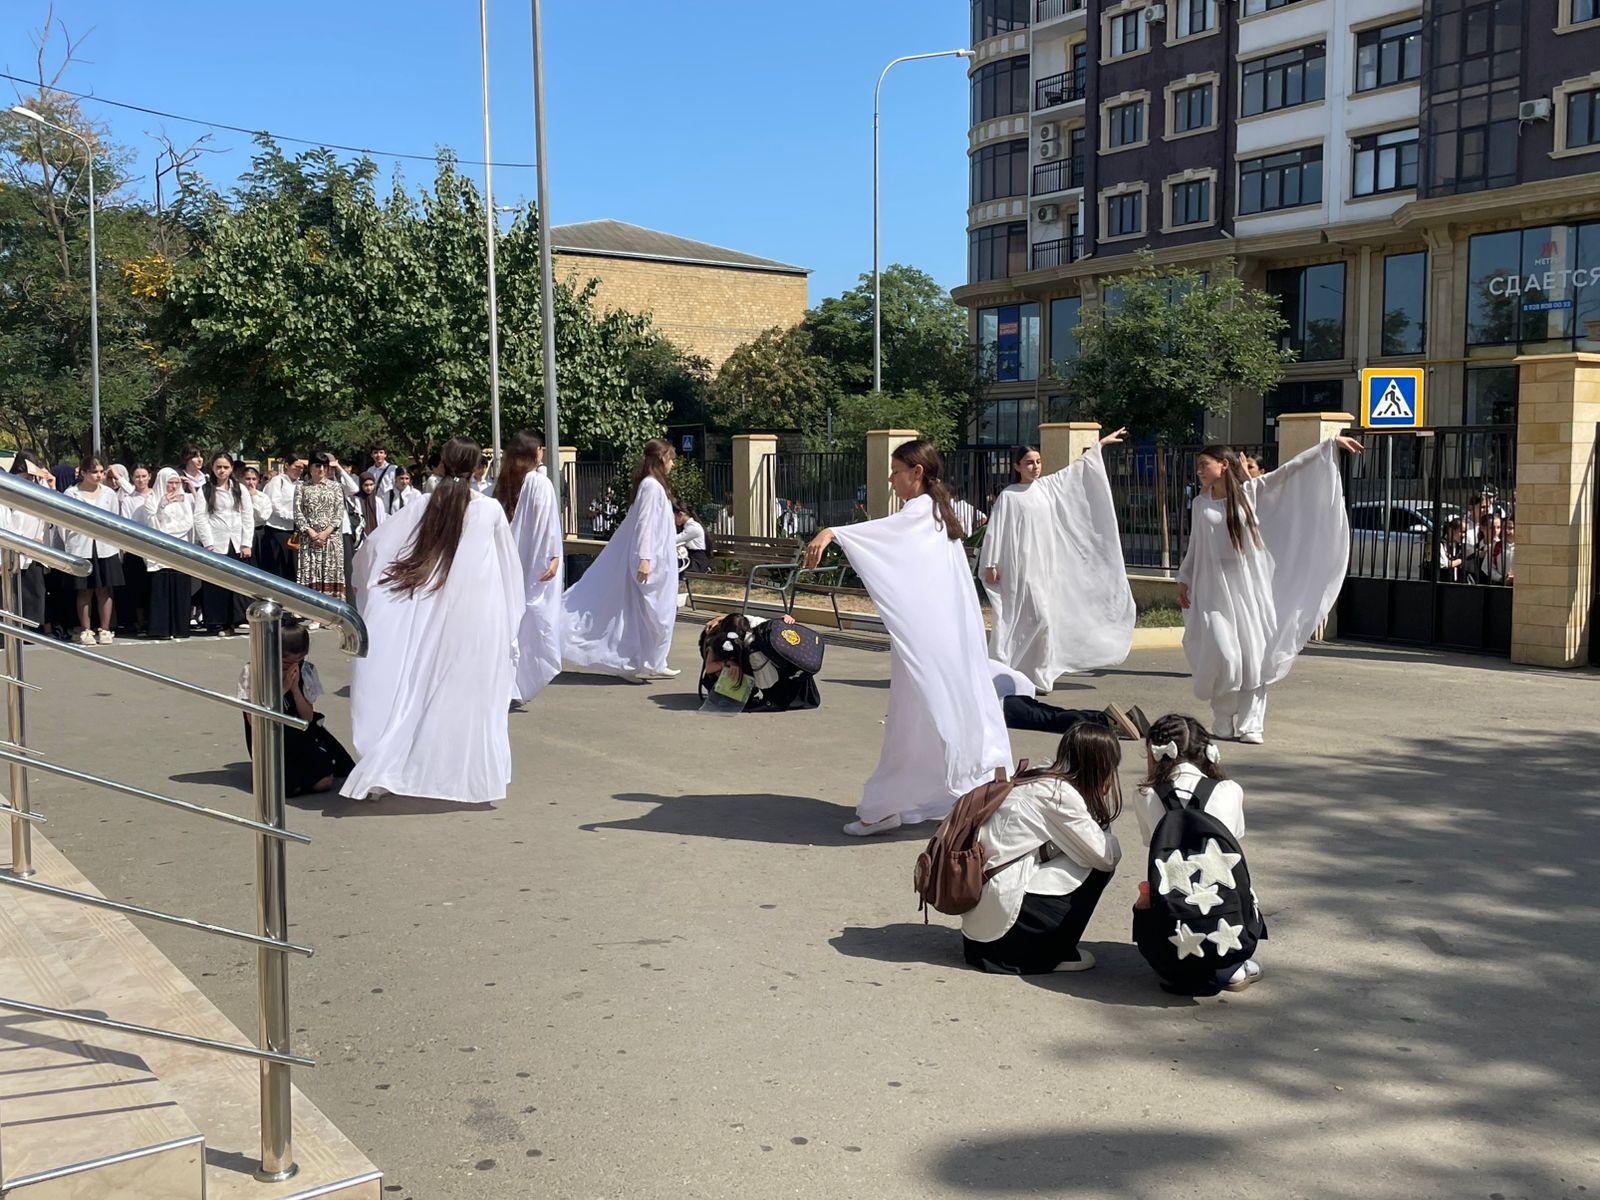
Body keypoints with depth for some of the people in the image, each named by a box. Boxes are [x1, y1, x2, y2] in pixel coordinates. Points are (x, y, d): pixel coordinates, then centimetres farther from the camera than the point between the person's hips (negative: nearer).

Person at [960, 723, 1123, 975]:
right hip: (1002, 918, -9)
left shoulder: (1041, 780, 13)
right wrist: (1106, 835, 8)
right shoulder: (1060, 793, -13)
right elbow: (1106, 856, -11)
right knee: (1097, 867, -4)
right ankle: (1057, 952, 5)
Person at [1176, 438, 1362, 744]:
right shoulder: (1200, 504, 7)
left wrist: (1330, 445, -4)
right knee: (1223, 655, -9)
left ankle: (1250, 725, 3)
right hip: (1215, 588, 0)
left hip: (1250, 585, 0)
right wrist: (1183, 581, 12)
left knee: (1253, 655, -3)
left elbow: (1292, 469, -1)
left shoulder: (1251, 492, 2)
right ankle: (1223, 723, 8)